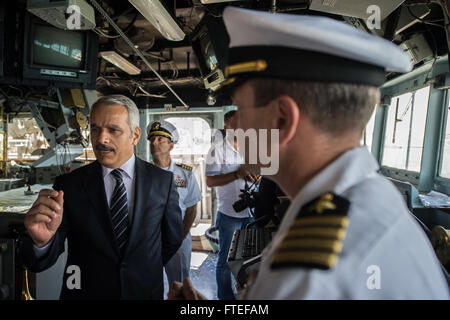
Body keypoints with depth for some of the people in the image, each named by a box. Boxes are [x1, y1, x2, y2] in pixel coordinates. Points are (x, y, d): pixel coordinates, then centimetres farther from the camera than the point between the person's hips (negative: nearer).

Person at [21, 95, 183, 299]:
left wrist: (145, 275, 5)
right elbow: (38, 263, -15)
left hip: (145, 292, 0)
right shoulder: (68, 185, -12)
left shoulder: (163, 181, -12)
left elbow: (172, 239, -1)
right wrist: (42, 240, -36)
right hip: (85, 292, 0)